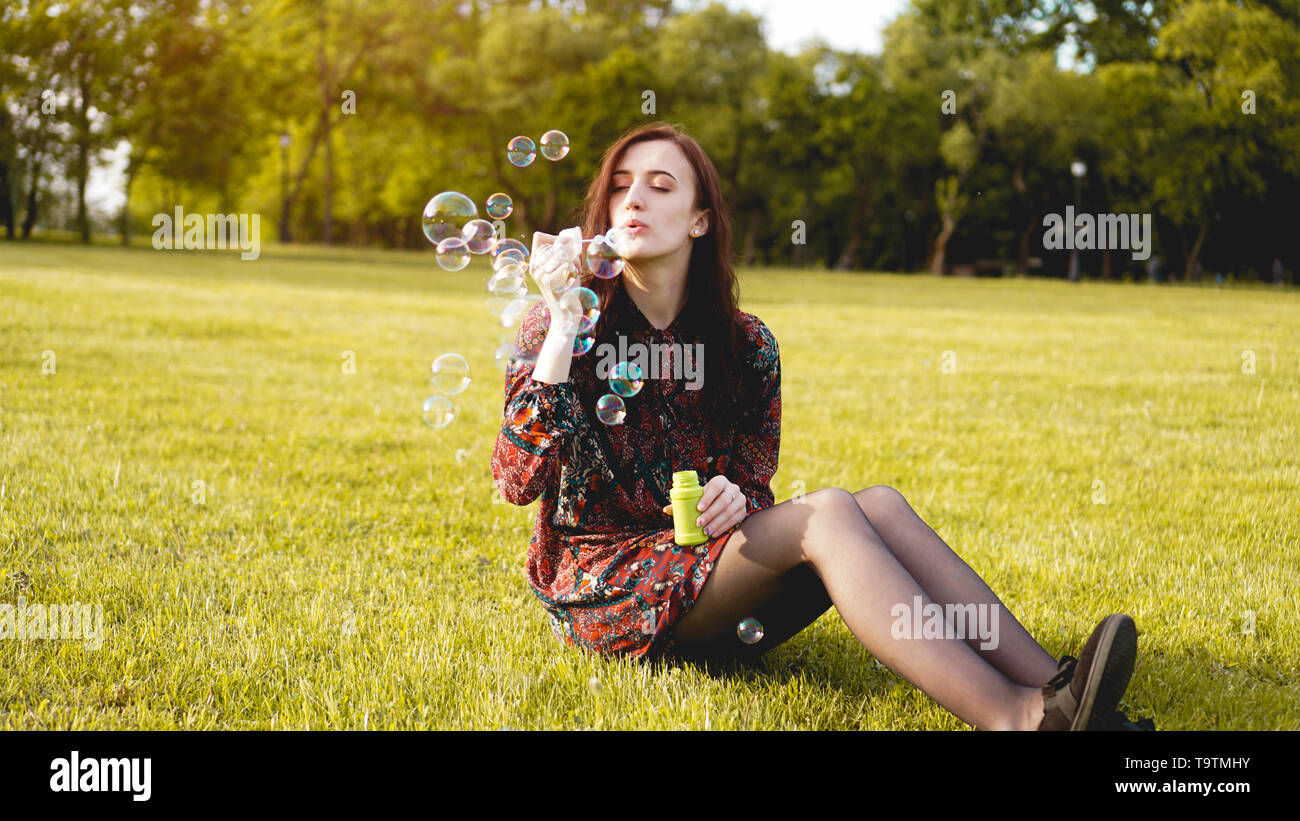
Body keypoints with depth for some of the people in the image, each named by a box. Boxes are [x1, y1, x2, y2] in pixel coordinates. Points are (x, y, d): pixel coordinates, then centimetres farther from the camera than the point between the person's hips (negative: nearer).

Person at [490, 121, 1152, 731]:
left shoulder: (746, 346, 6)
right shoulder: (559, 328, -4)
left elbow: (754, 488, 11)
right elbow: (516, 481, -17)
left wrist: (733, 498, -14)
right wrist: (562, 332, -23)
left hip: (708, 564, 5)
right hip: (600, 588, -4)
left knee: (880, 504, -23)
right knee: (827, 512, -28)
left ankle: (1050, 685, -38)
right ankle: (1010, 716, -45)